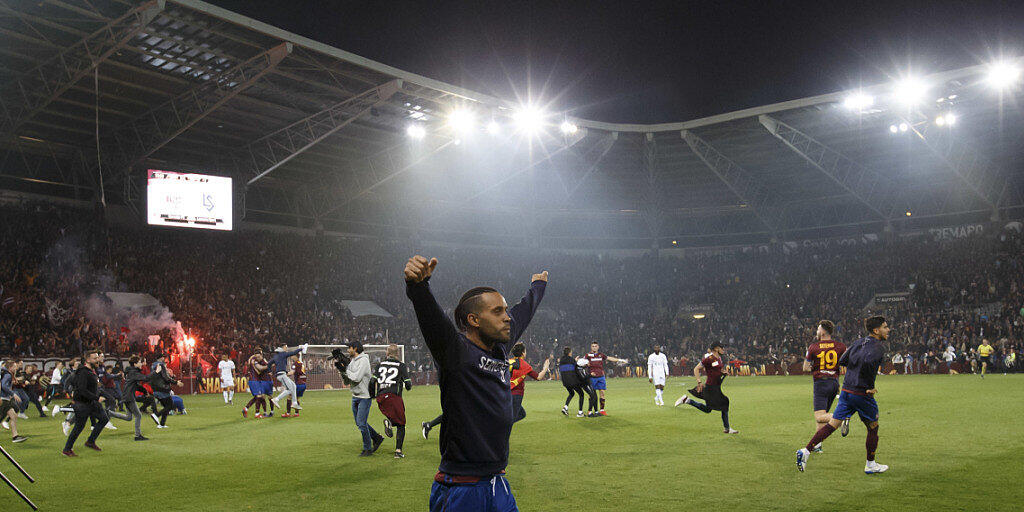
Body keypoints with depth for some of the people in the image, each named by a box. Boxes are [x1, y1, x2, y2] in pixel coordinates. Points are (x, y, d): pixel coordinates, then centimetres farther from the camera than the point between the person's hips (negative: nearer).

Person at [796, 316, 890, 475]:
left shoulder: (858, 342, 10)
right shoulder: (878, 348, -13)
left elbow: (842, 361, 11)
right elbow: (868, 362, -32)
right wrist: (870, 386, -21)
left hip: (846, 391, 7)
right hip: (862, 394, -7)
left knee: (833, 423, 6)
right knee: (873, 428, 13)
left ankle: (806, 451, -3)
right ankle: (870, 465, 24)